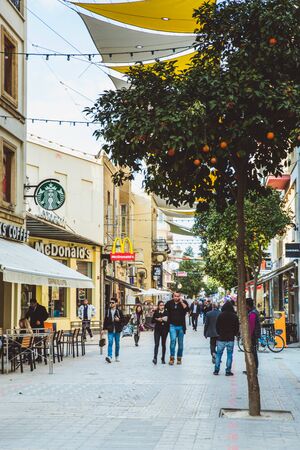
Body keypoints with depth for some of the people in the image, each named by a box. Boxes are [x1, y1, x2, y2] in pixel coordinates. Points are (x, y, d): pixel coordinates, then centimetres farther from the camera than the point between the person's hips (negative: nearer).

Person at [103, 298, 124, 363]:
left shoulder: (119, 311, 0)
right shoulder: (108, 311, 6)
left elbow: (123, 319, 2)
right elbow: (105, 320, 10)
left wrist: (119, 320, -17)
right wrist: (104, 328, 7)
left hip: (117, 330, 0)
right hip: (110, 330, 0)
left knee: (117, 343, 10)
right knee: (110, 342, -13)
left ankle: (117, 357, 24)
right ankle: (109, 356, -21)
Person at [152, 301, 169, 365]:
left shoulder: (166, 312, 1)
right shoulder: (156, 312, 4)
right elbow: (152, 321, 3)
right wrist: (157, 320, -13)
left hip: (164, 330, 0)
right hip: (157, 330, 0)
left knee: (163, 344, 8)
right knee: (156, 344, -11)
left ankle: (163, 359, 18)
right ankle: (155, 358, -21)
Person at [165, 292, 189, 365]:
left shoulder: (184, 302, -1)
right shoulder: (169, 303, 1)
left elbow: (187, 309, -18)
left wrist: (181, 302, -19)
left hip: (181, 326, 1)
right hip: (172, 326, -1)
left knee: (180, 343, 9)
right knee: (173, 340, -18)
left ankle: (179, 358, 21)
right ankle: (172, 358, -14)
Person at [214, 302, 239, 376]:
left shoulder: (220, 315, -5)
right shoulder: (234, 316, -3)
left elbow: (217, 326, 1)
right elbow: (237, 327, 3)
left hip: (221, 338, 0)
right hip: (230, 339, 0)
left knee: (219, 354, 9)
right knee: (229, 355, 5)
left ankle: (216, 370, 8)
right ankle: (228, 371, 2)